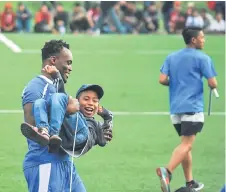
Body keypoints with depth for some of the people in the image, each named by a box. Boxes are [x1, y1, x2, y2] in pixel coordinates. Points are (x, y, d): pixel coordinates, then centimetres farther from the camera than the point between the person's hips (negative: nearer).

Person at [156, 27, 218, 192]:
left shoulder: (171, 57, 12)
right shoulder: (202, 58, -3)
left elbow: (162, 80, 3)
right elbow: (213, 83, -7)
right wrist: (213, 85, 16)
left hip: (175, 108, 7)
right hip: (193, 107, -7)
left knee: (186, 145, 16)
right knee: (186, 145, -13)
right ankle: (167, 171, -33)